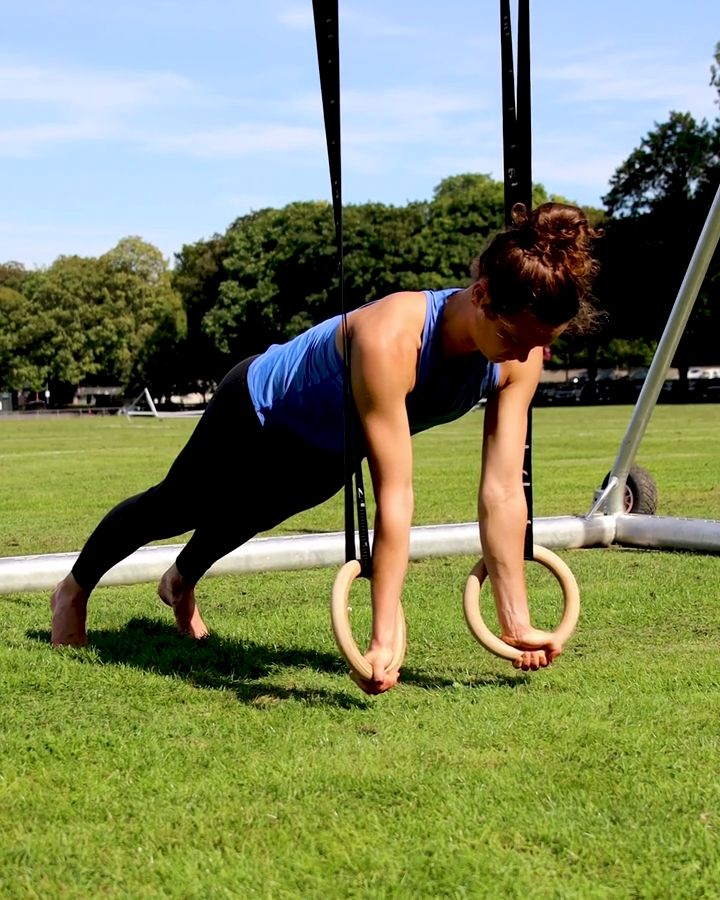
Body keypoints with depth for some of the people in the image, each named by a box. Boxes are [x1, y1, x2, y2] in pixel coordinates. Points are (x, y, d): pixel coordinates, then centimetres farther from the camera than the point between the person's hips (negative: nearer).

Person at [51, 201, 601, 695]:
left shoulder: (520, 356, -29)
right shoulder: (389, 337, -47)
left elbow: (504, 492, -26)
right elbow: (395, 496, -47)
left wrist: (517, 624, -26)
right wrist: (384, 639, -44)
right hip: (259, 411, -5)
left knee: (242, 520, 33)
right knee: (176, 508, 21)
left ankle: (181, 583, 64)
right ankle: (74, 590, 49)